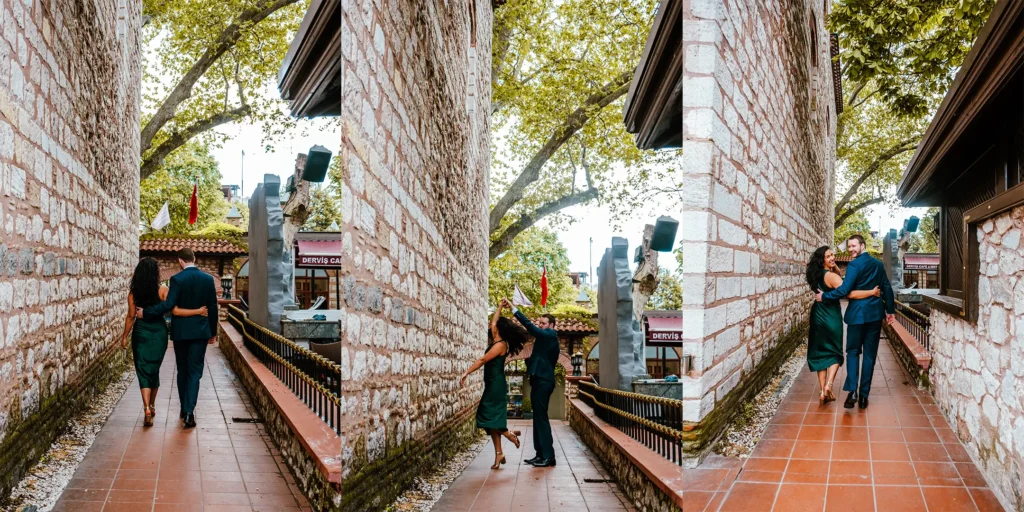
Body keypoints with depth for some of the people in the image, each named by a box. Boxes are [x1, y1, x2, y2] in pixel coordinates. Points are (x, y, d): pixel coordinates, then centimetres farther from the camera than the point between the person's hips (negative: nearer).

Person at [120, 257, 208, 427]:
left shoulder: (133, 292, -5)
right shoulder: (162, 290, -9)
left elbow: (131, 316, -2)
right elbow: (175, 311, -16)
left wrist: (125, 336, 9)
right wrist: (198, 311, -11)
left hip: (140, 332, 0)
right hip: (158, 332, 0)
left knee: (143, 370, 1)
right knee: (154, 369, 17)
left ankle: (147, 409, -15)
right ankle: (152, 405, 31)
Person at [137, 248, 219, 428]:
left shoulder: (177, 279, -11)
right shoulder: (208, 279, 0)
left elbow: (168, 304, -19)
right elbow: (213, 307, 4)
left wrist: (146, 313, -9)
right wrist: (213, 332, 13)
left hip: (181, 331, -1)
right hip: (200, 331, 1)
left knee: (182, 370, 14)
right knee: (194, 371, 0)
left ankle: (184, 409, 22)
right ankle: (189, 411, -13)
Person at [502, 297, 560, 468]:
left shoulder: (550, 335, -6)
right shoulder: (546, 339, 21)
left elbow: (529, 326, -19)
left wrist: (513, 308, -21)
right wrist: (530, 360, 6)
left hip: (543, 381, -10)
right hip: (540, 380, 10)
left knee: (541, 417, -11)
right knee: (538, 418, 10)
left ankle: (548, 456, -12)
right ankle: (541, 454, 12)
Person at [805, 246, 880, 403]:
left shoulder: (818, 274, 6)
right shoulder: (830, 276, -18)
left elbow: (839, 274, 19)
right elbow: (850, 293, -27)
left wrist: (834, 266, 2)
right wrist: (872, 292, -21)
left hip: (818, 317, 6)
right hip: (831, 317, -6)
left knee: (821, 353, 11)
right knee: (835, 353, 8)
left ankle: (822, 390, 9)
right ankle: (828, 385, -11)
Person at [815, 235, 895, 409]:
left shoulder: (854, 265, -11)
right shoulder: (878, 264, 9)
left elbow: (844, 290, -18)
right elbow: (887, 288, 14)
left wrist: (824, 296, -8)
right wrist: (890, 310, 22)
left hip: (858, 313, -5)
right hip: (875, 314, 5)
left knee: (853, 352, 5)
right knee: (869, 354, 6)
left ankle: (852, 391, -11)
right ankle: (864, 395, 6)